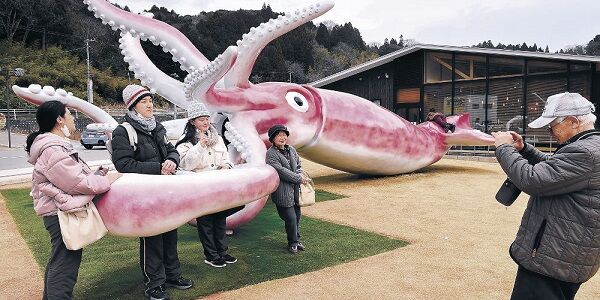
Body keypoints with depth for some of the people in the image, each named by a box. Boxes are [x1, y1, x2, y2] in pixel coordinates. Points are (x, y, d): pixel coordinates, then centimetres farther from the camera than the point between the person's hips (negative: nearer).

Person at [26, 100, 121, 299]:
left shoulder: (57, 145, 13)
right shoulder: (53, 150, -21)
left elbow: (71, 175, 19)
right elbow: (78, 183, -21)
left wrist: (96, 174, 6)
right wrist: (107, 180, -10)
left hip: (60, 212, 11)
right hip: (64, 214, -11)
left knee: (58, 263, 24)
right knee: (65, 267, -3)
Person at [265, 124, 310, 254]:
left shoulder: (291, 150, 12)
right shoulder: (271, 154, -11)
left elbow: (299, 165, 18)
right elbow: (281, 171, -18)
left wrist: (300, 175, -4)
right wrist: (299, 178, -15)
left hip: (295, 190, 7)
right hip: (283, 192, -7)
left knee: (297, 215, 14)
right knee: (290, 218, -3)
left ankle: (296, 240, 32)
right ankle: (293, 243, 17)